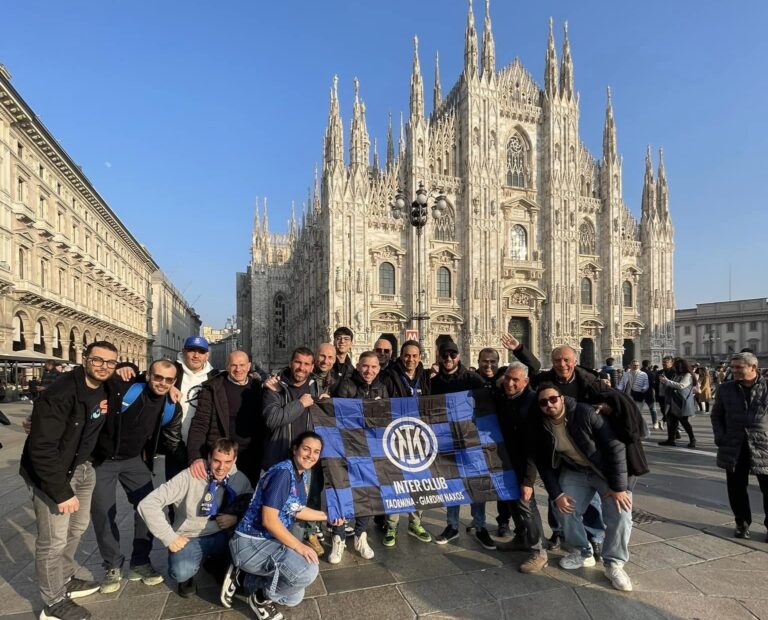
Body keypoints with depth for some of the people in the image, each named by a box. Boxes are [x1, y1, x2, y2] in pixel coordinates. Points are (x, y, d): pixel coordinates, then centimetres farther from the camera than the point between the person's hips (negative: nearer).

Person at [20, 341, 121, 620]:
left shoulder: (108, 388, -4)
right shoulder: (59, 395, -28)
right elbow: (41, 448, -28)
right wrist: (62, 491, -26)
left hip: (83, 467, 8)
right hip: (52, 472, -8)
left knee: (77, 527, 22)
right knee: (53, 540, 1)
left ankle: (66, 580, 43)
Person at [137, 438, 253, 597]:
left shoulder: (240, 479, -9)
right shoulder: (190, 477, -21)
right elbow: (148, 504, -21)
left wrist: (237, 518, -16)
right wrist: (170, 538, -20)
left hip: (221, 537, 3)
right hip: (190, 538, -3)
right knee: (182, 572, -34)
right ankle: (187, 576, 7)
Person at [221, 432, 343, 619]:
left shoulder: (302, 476, 5)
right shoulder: (283, 472, -23)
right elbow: (269, 520, -26)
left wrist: (327, 516, 17)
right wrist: (299, 546, -22)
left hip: (271, 542, 10)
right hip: (251, 543, -10)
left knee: (293, 598, 15)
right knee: (308, 570, -29)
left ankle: (242, 577, 20)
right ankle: (261, 596, -3)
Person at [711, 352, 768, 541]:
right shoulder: (725, 389, 4)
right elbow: (716, 415, 12)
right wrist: (720, 437, 1)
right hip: (734, 448, 3)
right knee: (736, 488, 10)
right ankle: (742, 523, 27)